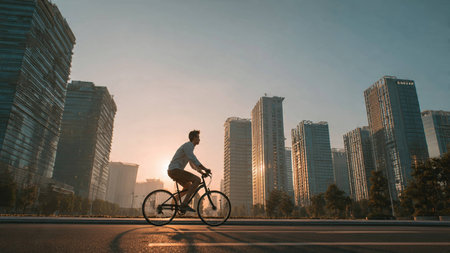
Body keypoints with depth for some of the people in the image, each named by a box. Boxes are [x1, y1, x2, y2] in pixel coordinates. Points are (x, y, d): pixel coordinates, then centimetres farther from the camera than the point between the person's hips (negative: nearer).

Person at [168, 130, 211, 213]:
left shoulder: (190, 147, 23)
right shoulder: (188, 145, -9)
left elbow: (192, 164, 26)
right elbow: (194, 160, -21)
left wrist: (202, 172, 18)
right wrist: (205, 169, -22)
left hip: (173, 171, 11)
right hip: (175, 170, -11)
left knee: (188, 186, 23)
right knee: (197, 180, -18)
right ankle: (184, 204, -21)